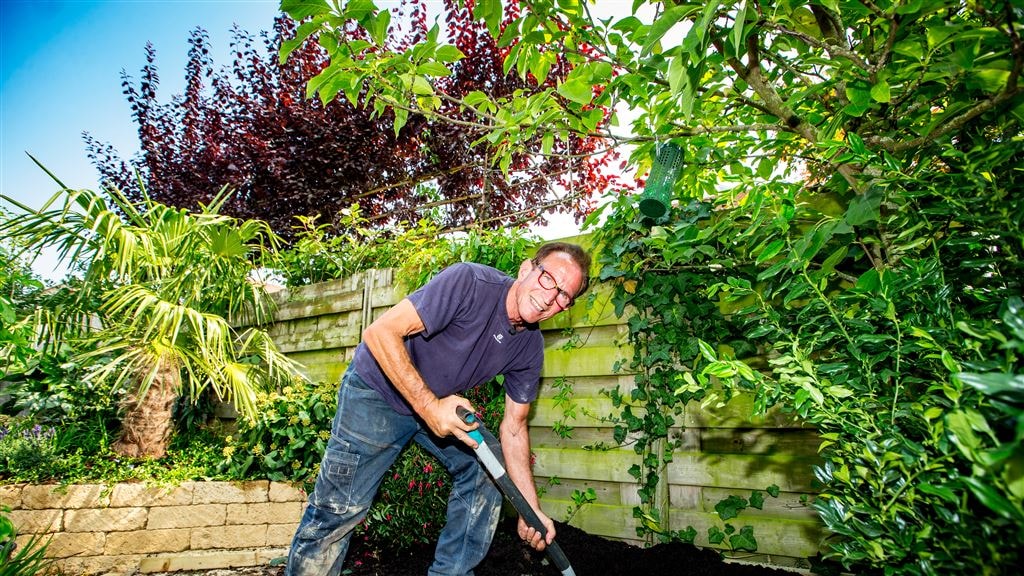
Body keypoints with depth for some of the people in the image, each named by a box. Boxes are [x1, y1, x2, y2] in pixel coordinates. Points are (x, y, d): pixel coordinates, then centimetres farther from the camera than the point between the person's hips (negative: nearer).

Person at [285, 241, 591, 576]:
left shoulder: (530, 347, -9)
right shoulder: (470, 282, -30)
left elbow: (513, 427, -1)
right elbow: (379, 333, -31)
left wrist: (531, 509, -6)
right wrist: (429, 405, -34)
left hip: (444, 404, 7)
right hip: (379, 388, -6)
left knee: (484, 473, 3)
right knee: (340, 509, -7)